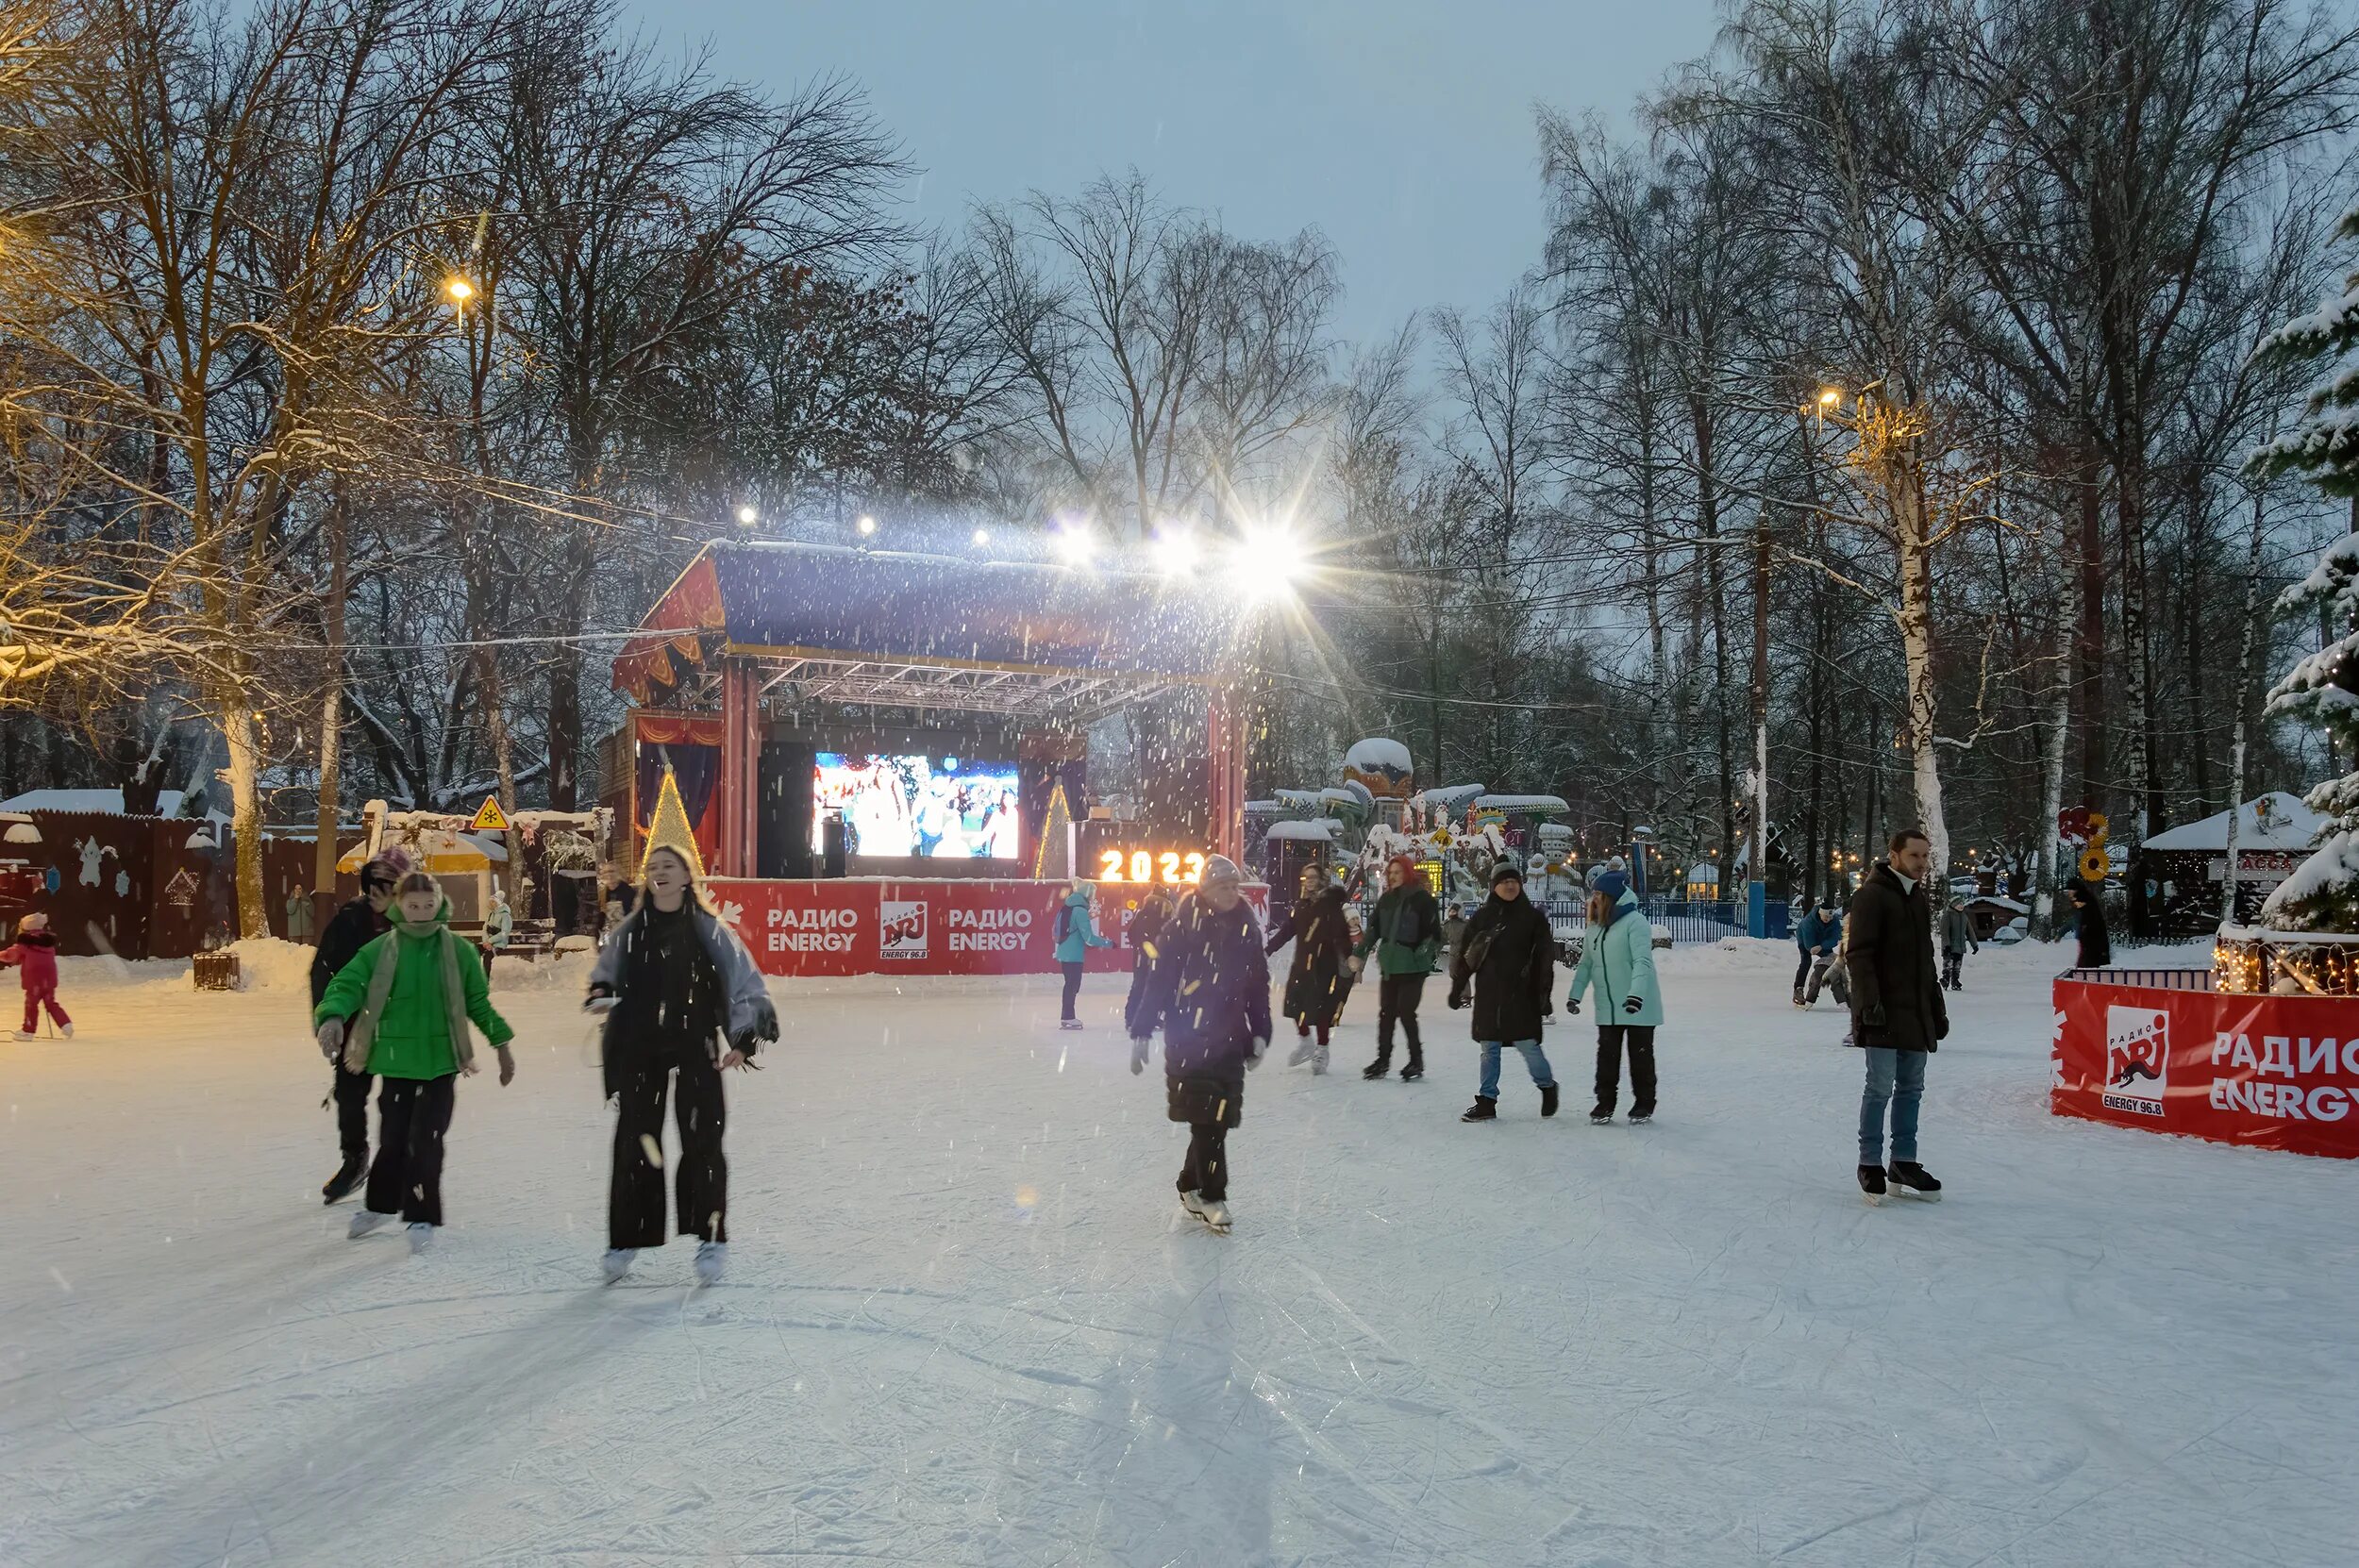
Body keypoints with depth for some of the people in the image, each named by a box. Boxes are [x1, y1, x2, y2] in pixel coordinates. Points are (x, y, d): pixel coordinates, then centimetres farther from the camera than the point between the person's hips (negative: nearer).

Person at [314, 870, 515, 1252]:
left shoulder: (458, 951, -2)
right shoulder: (381, 950, -3)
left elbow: (478, 1002, 7)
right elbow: (347, 983, -12)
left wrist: (502, 1044, 11)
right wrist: (333, 1016, -33)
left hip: (441, 1060, -1)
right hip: (397, 1060, 1)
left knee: (426, 1140, -4)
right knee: (392, 1138, 9)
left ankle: (422, 1218, 11)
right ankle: (379, 1205, 34)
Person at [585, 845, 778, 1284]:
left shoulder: (709, 930, 0)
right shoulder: (632, 930, 9)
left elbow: (747, 984, -1)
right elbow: (607, 966, 27)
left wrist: (743, 1038, -10)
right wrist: (601, 992, 5)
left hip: (695, 1048, -3)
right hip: (638, 1048, 3)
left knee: (701, 1140, -2)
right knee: (634, 1141, 6)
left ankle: (711, 1238, 8)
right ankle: (625, 1239, 17)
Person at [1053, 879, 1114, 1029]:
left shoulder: (1067, 908, 10)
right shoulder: (1080, 911, -17)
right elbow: (1088, 937, -20)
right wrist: (1107, 942, -10)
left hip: (1064, 953, 9)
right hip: (1074, 955, -9)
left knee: (1071, 984, 17)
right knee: (1073, 985, 0)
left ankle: (1067, 1017, 25)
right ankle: (1067, 1018, 5)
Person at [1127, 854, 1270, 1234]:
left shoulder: (1247, 931, 6)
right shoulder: (1183, 928, -8)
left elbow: (1258, 988, 12)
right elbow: (1159, 982, -9)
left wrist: (1259, 1034, 10)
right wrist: (1141, 1033, -10)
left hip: (1228, 1040, 5)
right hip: (1187, 1038, -5)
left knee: (1217, 1119, 7)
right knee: (1206, 1120, -6)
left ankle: (1190, 1185, 24)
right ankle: (1212, 1196, 3)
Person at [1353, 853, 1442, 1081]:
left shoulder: (1422, 899, -7)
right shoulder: (1386, 899, 10)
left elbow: (1434, 933, -10)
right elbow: (1374, 929, 16)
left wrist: (1425, 951, -23)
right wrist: (1360, 954, 12)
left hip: (1412, 967, -6)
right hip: (1389, 966, 6)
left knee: (1406, 1012, -7)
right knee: (1386, 1013, 8)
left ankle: (1416, 1061, 8)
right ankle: (1383, 1060, 17)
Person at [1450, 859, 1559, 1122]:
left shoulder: (1533, 918, 0)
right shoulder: (1481, 917, 6)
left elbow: (1544, 960, 0)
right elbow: (1465, 956, 9)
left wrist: (1544, 994, -4)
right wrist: (1457, 989, 6)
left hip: (1521, 994, -3)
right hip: (1488, 995, 3)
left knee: (1528, 1045, -4)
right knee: (1489, 1049, 6)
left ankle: (1547, 1086, 23)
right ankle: (1487, 1102, 13)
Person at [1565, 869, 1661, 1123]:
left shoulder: (1635, 922, -13)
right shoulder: (1595, 927, 9)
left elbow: (1643, 960, -23)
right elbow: (1585, 964, 12)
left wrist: (1636, 992, -34)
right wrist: (1575, 994, 2)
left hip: (1637, 1005, -6)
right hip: (1607, 1007, 6)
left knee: (1640, 1055, 6)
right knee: (1607, 1055, 8)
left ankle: (1644, 1104, 17)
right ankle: (1605, 1102, 18)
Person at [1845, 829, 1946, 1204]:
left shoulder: (1921, 898, 17)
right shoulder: (1872, 896, -9)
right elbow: (1858, 954, -14)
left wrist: (1937, 1008, 21)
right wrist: (1870, 1002, -22)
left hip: (1916, 1013, 8)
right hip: (1883, 1013, -8)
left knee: (1911, 1088, 10)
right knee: (1880, 1088, -6)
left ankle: (1904, 1163, 18)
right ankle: (1870, 1165, 3)